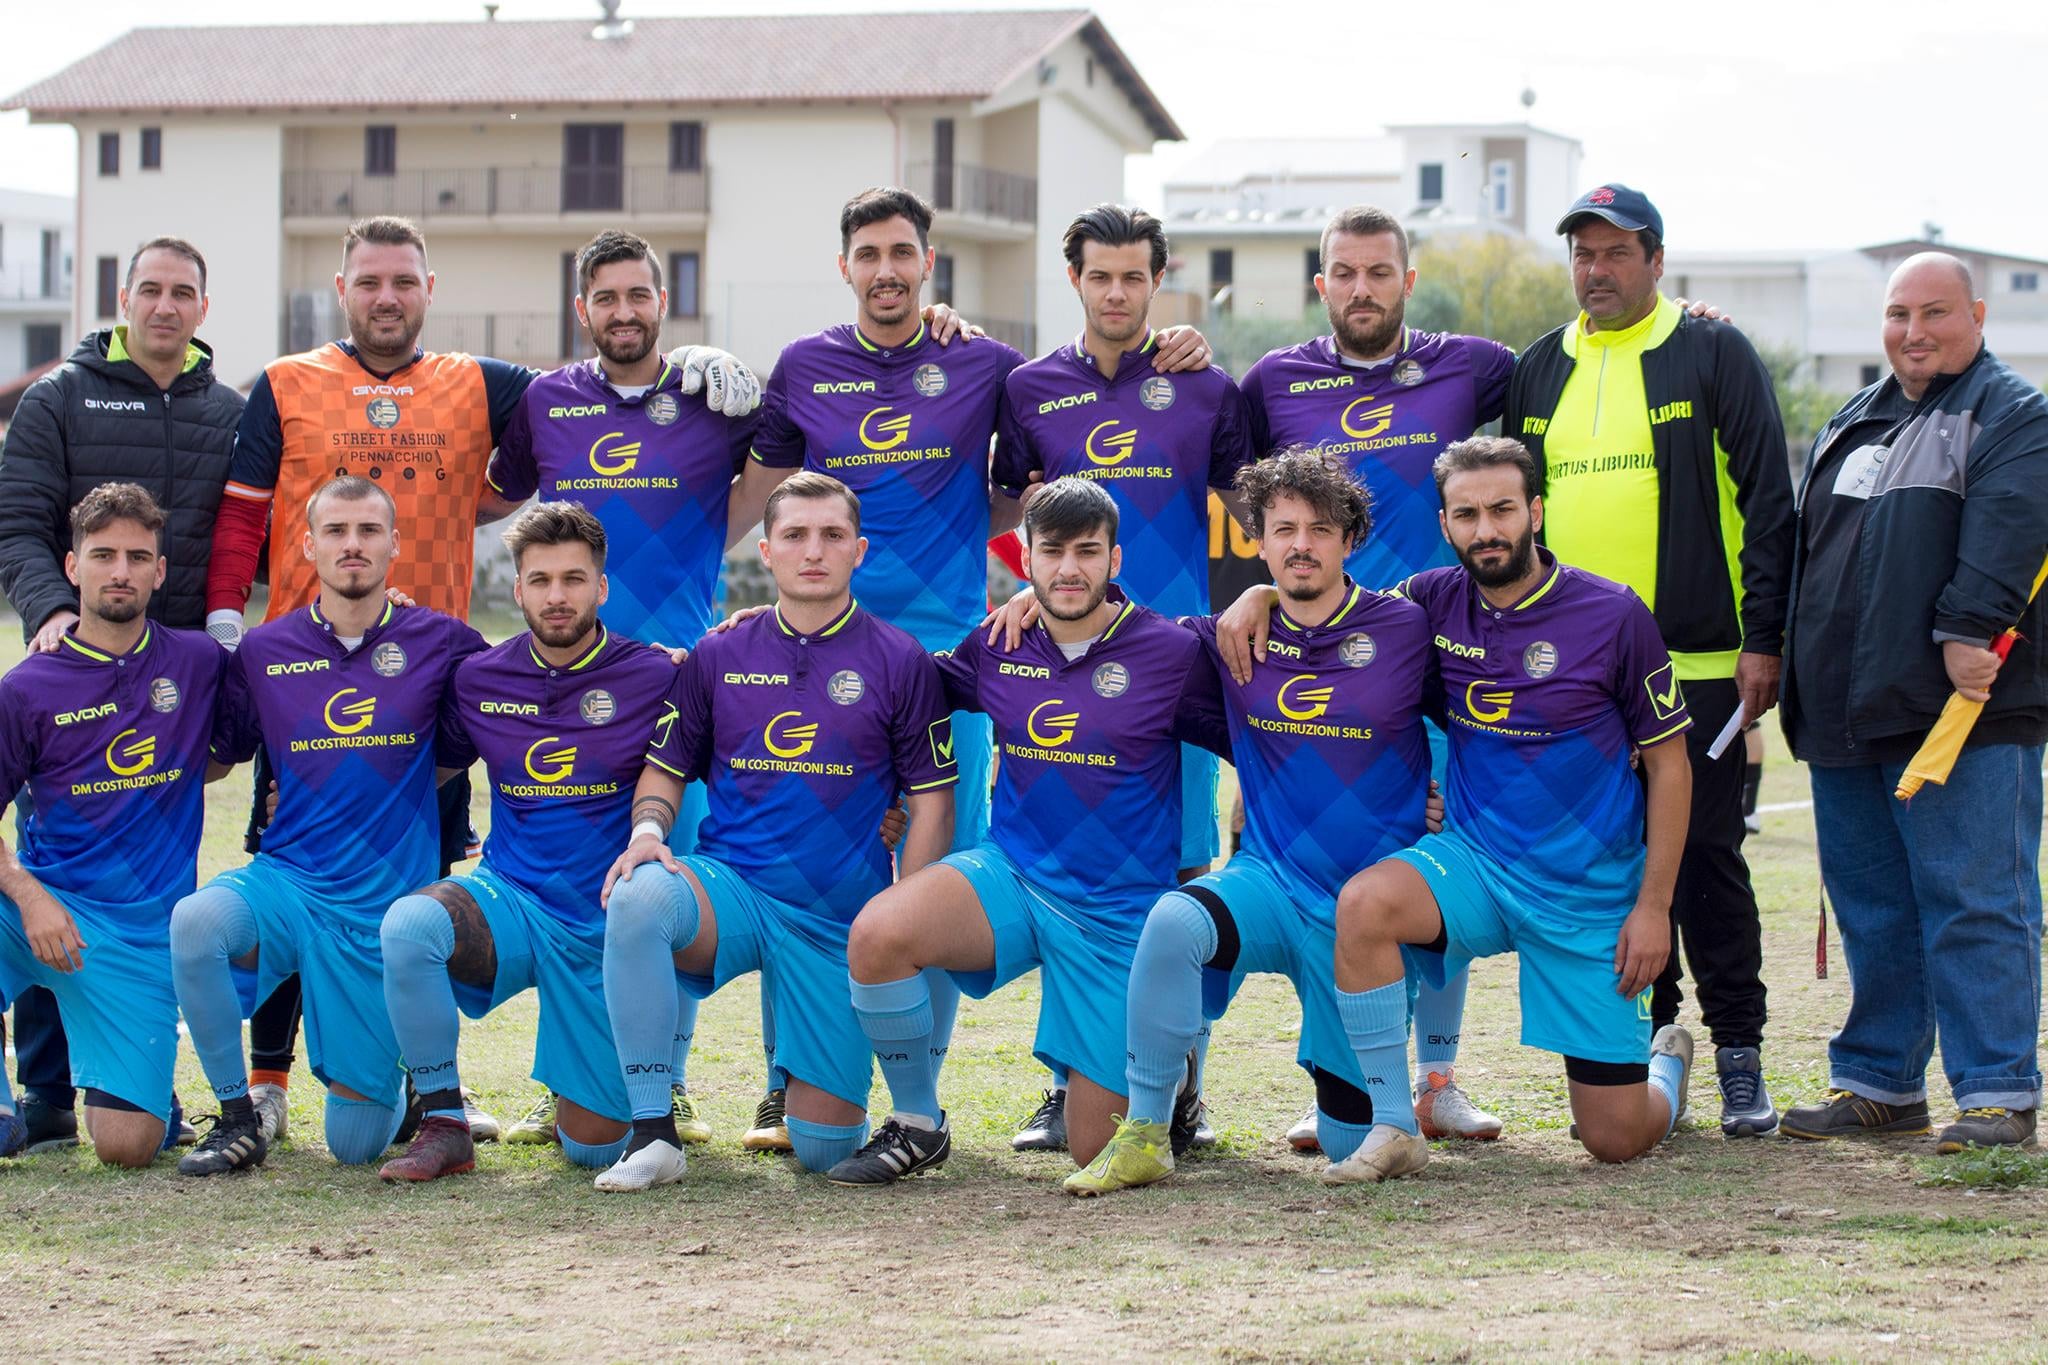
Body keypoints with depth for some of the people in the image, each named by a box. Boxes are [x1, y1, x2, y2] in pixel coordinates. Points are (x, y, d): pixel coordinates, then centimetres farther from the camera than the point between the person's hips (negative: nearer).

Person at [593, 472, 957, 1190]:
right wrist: (647, 833, -9)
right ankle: (652, 1134, -26)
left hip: (839, 916, -1)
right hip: (727, 885, 1)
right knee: (638, 897, -36)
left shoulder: (900, 664, 1)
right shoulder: (719, 656, 7)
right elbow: (665, 769, 14)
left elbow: (931, 805, 1)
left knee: (823, 1147, -6)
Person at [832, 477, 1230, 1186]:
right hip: (1010, 878, 3)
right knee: (877, 935, -29)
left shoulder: (1171, 653, -8)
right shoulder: (996, 648, 2)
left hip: (1117, 911, -3)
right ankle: (917, 1126, -6)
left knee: (1095, 1151, -2)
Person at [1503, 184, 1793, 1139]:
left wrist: (1762, 640, -9)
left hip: (1695, 666, -4)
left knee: (1706, 861, -2)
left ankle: (1740, 1056, 7)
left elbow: (1768, 504, -3)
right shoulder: (1539, 372, 13)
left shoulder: (1714, 358, 0)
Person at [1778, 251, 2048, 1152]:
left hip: (1964, 713, -7)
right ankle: (1879, 1084, 20)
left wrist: (1967, 631, -27)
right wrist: (1783, 658, 19)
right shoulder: (1854, 423, 23)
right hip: (1847, 715, 7)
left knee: (1974, 907, -7)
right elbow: (1805, 543, 27)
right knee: (1871, 909, 12)